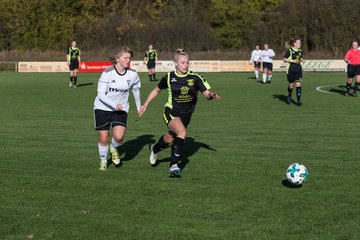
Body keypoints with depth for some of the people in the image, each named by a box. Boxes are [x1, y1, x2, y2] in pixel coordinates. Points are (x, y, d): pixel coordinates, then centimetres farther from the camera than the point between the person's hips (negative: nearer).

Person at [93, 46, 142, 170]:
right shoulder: (107, 73, -18)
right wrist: (114, 105, -32)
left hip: (121, 109, 2)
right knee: (104, 139, 2)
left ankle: (113, 148, 19)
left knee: (119, 137, -17)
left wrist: (139, 106, 23)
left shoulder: (132, 74, -8)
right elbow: (101, 94, -20)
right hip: (102, 108, -2)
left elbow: (136, 90, 12)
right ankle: (103, 161, 29)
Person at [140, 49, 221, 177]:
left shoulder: (195, 78, -9)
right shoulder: (169, 77, -6)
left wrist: (211, 95, -33)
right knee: (182, 132, -29)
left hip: (186, 115, 3)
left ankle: (155, 149, 50)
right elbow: (157, 90, 11)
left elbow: (206, 93, -10)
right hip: (171, 112, -3)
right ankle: (174, 165, -21)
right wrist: (146, 104, 12)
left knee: (170, 139, 14)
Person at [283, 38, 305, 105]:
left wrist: (302, 60, 2)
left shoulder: (300, 51, 7)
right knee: (291, 85, 8)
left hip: (298, 69, 3)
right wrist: (292, 60, -17)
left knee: (298, 84, -8)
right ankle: (289, 97, 34)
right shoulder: (289, 50, -8)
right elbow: (284, 59, -6)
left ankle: (298, 100, -4)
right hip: (291, 69, -3)